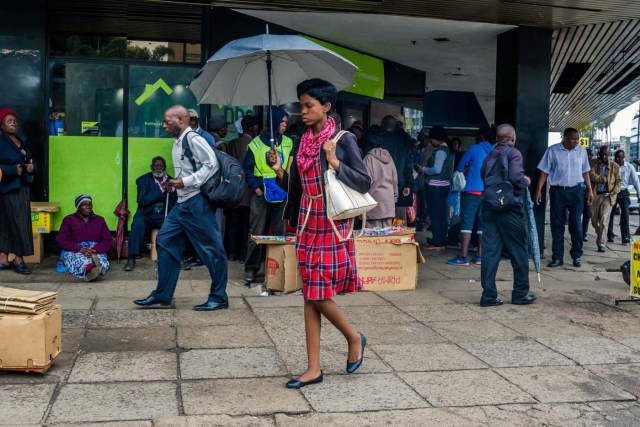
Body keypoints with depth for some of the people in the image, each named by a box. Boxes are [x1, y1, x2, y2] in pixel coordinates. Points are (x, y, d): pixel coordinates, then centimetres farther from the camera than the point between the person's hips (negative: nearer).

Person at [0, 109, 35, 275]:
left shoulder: (20, 141, 16)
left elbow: (29, 161, 21)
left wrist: (32, 167, 0)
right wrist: (13, 170, -22)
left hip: (23, 187, 8)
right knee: (18, 223, -8)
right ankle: (19, 259, -1)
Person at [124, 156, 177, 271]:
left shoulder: (171, 181, 12)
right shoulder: (143, 180, 7)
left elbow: (177, 202, 5)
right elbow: (143, 200, -8)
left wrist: (171, 191, -15)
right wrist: (161, 190, -14)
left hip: (165, 216, 1)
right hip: (147, 215, -1)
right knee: (138, 222, -33)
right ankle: (132, 258, -29)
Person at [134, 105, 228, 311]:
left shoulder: (194, 139, -12)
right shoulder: (177, 143, 16)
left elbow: (212, 165, -19)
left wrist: (186, 181, -19)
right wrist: (174, 183, 8)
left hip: (197, 203, -10)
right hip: (182, 203, 10)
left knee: (211, 249, -1)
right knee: (164, 242, 10)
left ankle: (219, 298, 9)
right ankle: (162, 295, 18)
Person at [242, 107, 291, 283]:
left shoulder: (288, 143, 9)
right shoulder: (257, 143, 1)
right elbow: (247, 168, 1)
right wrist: (256, 188, -7)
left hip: (282, 194, 3)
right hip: (262, 194, -2)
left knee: (281, 232, 5)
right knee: (257, 232, 2)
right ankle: (251, 268, 8)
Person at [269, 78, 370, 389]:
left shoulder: (343, 140, -6)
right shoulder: (304, 141, 10)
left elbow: (364, 183, -8)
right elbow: (294, 186, 13)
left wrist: (335, 163, -18)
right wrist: (279, 170, -5)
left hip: (332, 224, -6)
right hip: (307, 223, 6)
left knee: (320, 295, -6)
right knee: (310, 295, 6)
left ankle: (354, 338, 23)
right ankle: (314, 368, 13)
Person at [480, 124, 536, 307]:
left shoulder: (489, 156, 12)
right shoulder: (513, 153, -6)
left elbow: (483, 176, 8)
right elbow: (516, 177, -19)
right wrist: (526, 181, -1)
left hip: (489, 207, 6)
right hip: (509, 208, -5)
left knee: (490, 250, 4)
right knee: (518, 251, 8)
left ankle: (488, 295, 3)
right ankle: (520, 293, 15)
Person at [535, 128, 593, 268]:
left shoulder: (582, 151, 5)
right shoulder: (552, 150, -3)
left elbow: (585, 172, 11)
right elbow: (544, 172, -1)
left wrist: (589, 190, 8)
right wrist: (539, 190, -6)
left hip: (575, 191, 1)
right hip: (557, 191, -1)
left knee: (576, 224, 2)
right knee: (557, 225, 3)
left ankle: (577, 256, 14)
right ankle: (557, 257, 10)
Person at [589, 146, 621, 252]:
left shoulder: (614, 166, 6)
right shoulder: (593, 163, 3)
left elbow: (619, 181, 7)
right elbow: (591, 176, -11)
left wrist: (614, 192, -9)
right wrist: (606, 179, -10)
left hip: (608, 196, -1)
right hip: (595, 195, 1)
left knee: (604, 221, -11)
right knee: (594, 221, 11)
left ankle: (601, 243, -7)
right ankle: (600, 236, 36)